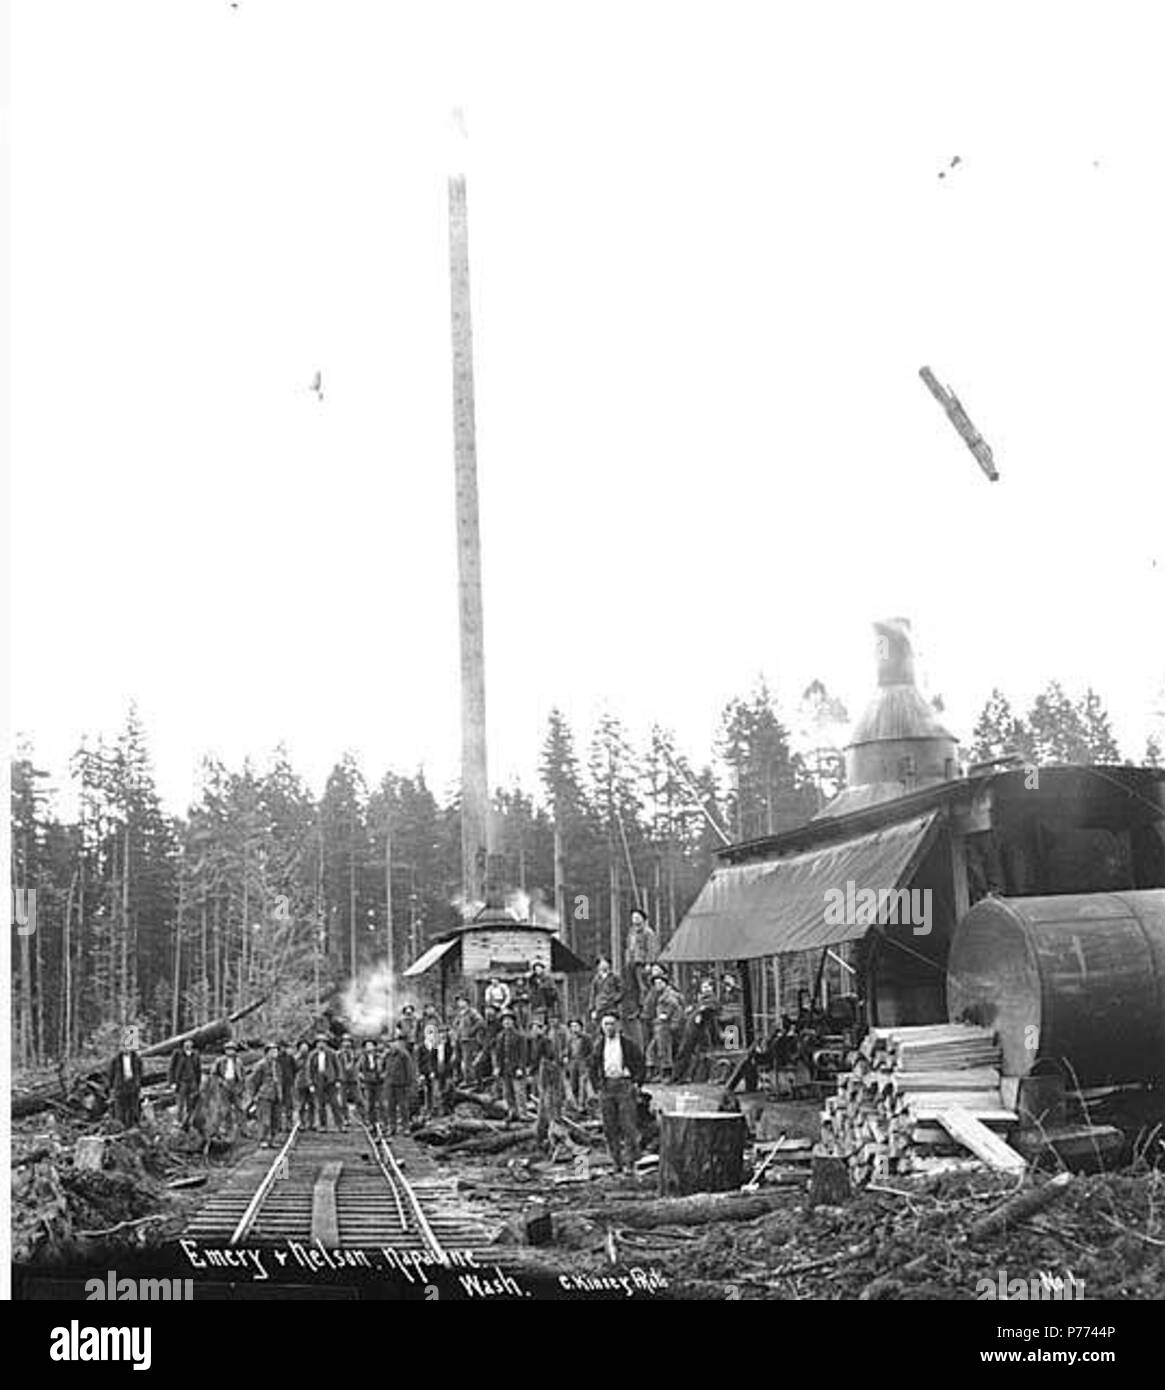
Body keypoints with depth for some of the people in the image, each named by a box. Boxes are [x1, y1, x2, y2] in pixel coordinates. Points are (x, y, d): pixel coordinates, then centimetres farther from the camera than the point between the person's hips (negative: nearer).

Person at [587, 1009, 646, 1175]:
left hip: (624, 1085, -4)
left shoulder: (627, 1043, 0)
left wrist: (637, 1083, -6)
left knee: (628, 1124, -8)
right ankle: (617, 1163, 10)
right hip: (606, 1086, 4)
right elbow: (593, 1068, 18)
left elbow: (640, 1063, 2)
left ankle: (633, 1161, -2)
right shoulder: (600, 1045, 11)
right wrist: (597, 1087, 8)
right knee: (609, 1127, 4)